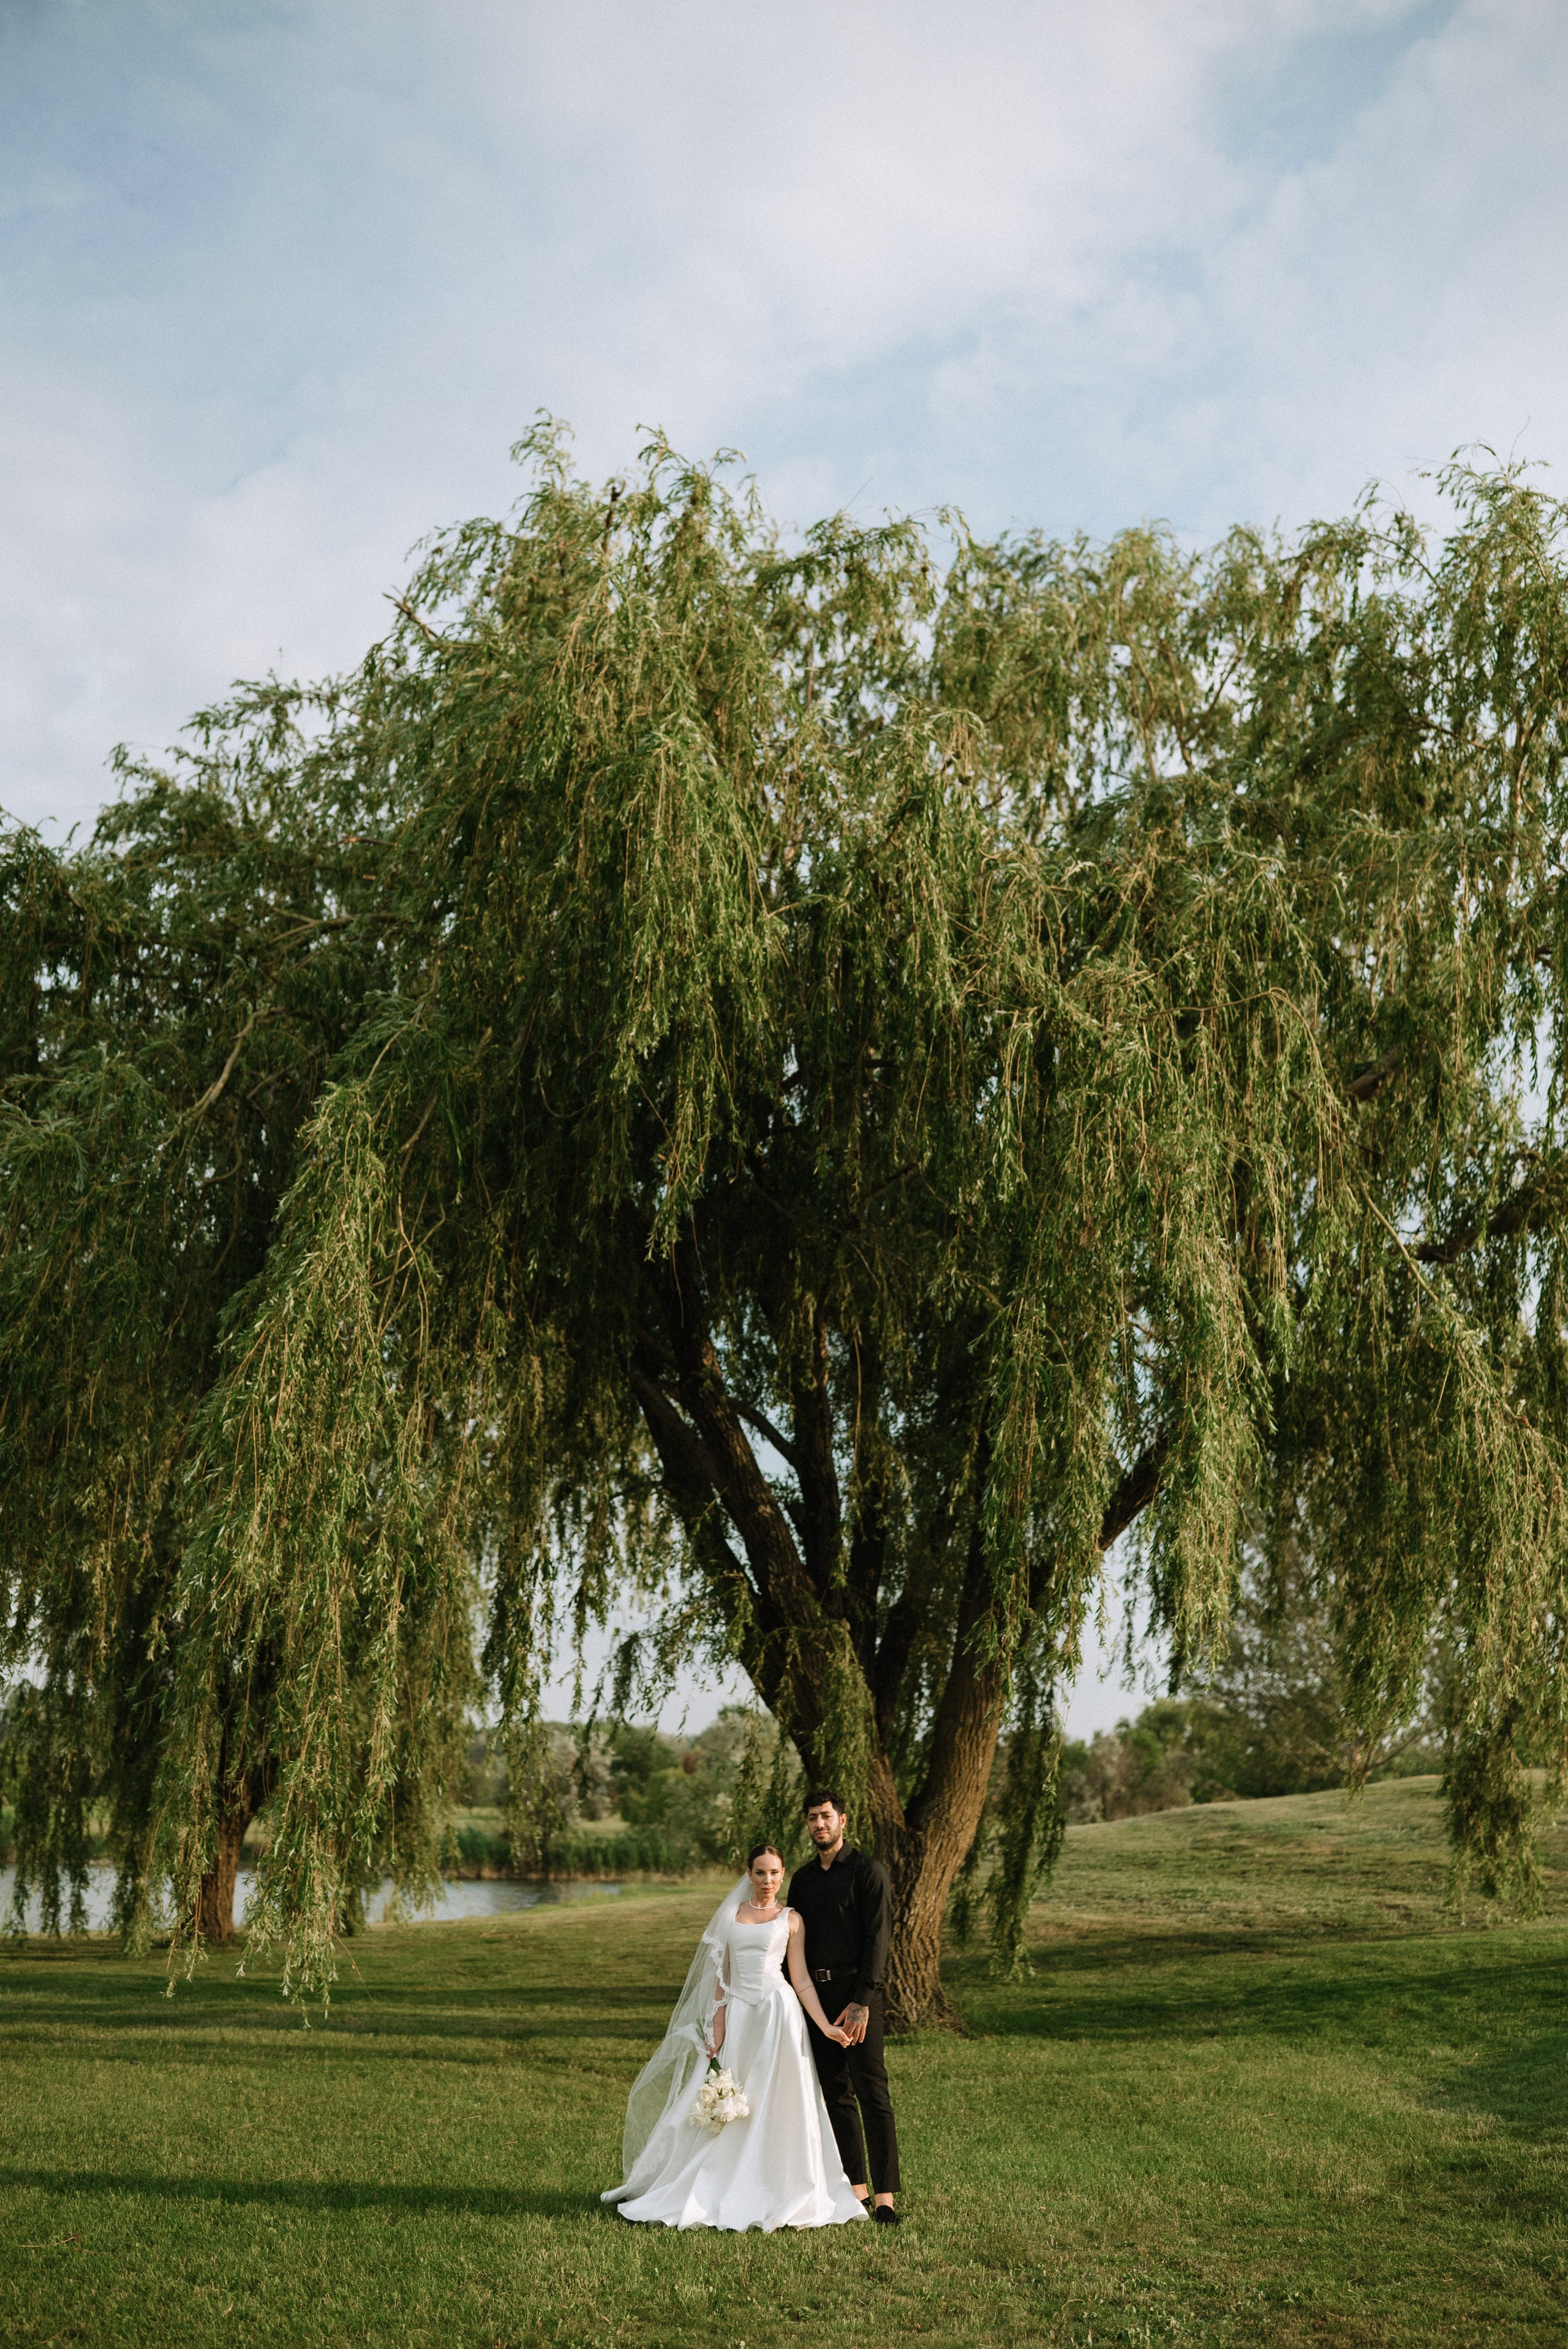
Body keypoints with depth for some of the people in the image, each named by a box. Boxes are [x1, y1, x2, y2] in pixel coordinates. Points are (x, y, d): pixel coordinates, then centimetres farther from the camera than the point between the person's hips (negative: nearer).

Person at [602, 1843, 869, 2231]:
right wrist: (717, 2030, 1)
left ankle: (774, 2196, 6)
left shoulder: (790, 1919, 4)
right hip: (738, 2014, 2)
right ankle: (719, 2194, 14)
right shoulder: (731, 1914, 9)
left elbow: (801, 1980, 2)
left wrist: (825, 2026, -7)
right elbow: (721, 1976, 8)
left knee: (777, 2106, -3)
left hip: (778, 2014, -2)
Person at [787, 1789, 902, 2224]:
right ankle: (855, 2188, 16)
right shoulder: (802, 1878, 15)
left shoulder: (867, 1870, -4)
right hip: (814, 1995, 6)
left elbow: (877, 1938, -10)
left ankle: (885, 2196, -6)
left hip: (856, 1993, -6)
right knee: (836, 2095, 8)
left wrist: (862, 2002, -16)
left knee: (872, 2094, -7)